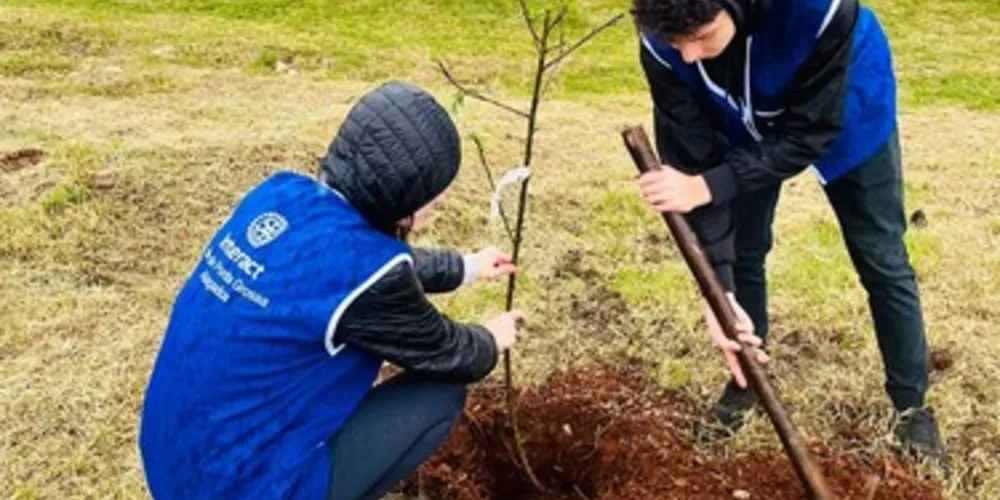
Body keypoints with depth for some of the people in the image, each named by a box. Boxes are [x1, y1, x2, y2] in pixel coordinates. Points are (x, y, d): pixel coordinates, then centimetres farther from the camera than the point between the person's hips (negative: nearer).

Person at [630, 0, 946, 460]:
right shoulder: (662, 43, -35)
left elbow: (810, 134, -34)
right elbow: (692, 159, -30)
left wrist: (708, 187, -44)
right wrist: (719, 289, -33)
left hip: (845, 113, -2)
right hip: (745, 123, 3)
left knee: (880, 258, 4)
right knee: (741, 250, 5)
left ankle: (911, 404, 21)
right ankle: (747, 379, 28)